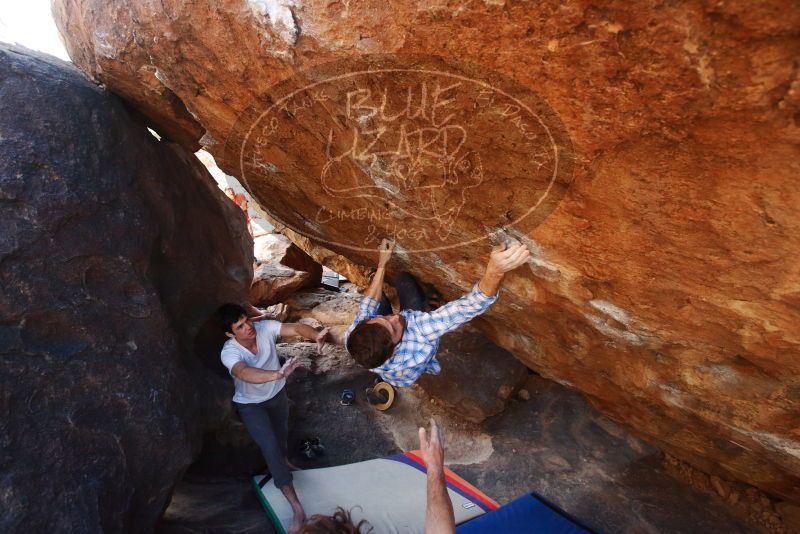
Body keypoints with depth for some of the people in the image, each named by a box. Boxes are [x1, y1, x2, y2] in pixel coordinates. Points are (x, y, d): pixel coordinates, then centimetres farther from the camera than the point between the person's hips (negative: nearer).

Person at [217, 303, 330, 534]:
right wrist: (278, 374, -74)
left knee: (282, 434, 25)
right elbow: (245, 373, -56)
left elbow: (296, 327, -36)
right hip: (250, 404, -4)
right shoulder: (229, 353, -36)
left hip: (276, 393, 4)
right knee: (270, 446, -11)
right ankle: (297, 508, -3)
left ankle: (281, 463, 60)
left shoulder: (265, 327, -27)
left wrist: (316, 336, -58)